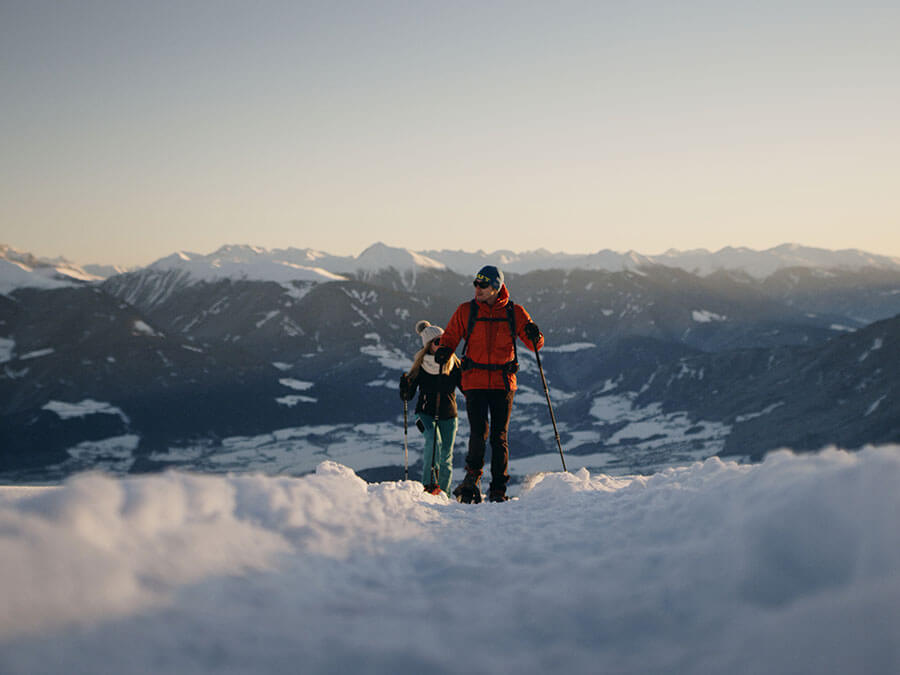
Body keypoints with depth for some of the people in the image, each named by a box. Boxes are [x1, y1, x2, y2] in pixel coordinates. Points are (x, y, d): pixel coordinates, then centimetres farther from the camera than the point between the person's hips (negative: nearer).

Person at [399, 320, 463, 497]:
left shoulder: (453, 363, 1)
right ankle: (429, 482, -27)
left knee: (446, 457, 3)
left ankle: (444, 493, 15)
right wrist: (405, 386, -23)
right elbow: (407, 396, -2)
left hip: (448, 415, 2)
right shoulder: (420, 365, -3)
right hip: (426, 413, -2)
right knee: (433, 440, -30)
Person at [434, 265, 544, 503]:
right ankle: (473, 474, 12)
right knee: (478, 432, -13)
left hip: (503, 381, 0)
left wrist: (534, 337, -17)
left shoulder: (514, 312, 3)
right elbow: (450, 337, 10)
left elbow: (535, 345, 6)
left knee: (499, 436, 0)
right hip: (475, 380, 0)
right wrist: (444, 350, -12)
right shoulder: (466, 311, 3)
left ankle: (498, 489, 10)